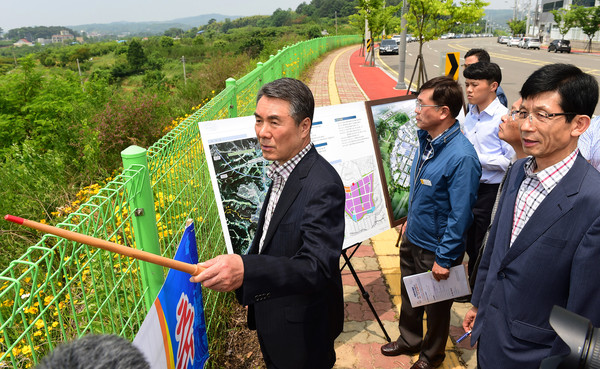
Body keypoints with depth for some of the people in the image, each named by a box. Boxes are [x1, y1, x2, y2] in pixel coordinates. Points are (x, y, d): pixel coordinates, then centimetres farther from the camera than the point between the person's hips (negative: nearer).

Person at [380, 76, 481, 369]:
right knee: (408, 294, 25)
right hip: (412, 238, 8)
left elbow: (460, 215, -26)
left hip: (436, 249, -8)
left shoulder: (461, 157, -29)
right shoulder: (427, 140, -2)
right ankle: (409, 340, 50)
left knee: (435, 305, 17)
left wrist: (444, 259, -20)